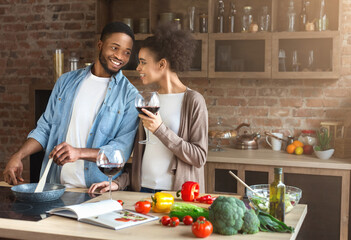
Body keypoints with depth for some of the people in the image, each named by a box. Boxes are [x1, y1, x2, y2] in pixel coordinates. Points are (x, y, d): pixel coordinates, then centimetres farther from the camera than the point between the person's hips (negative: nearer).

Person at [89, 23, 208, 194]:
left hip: (176, 193, -5)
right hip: (142, 189, 5)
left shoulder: (193, 100, -7)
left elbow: (199, 157, -12)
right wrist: (120, 182, 4)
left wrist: (161, 130, -18)